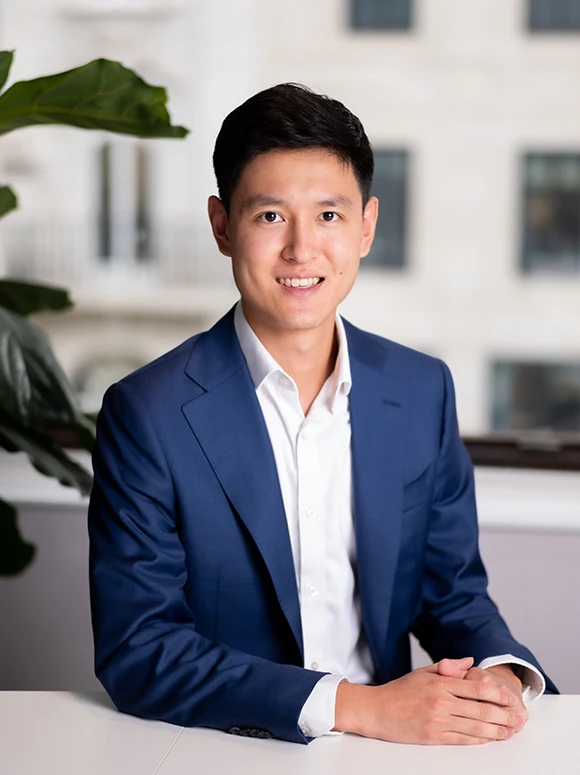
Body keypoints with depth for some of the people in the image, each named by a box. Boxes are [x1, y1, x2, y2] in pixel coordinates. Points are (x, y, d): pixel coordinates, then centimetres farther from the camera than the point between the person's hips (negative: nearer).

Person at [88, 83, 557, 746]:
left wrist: (501, 673, -11)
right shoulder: (147, 414, -10)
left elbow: (450, 590, 11)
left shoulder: (424, 392, 3)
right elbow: (134, 652, -13)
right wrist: (356, 705, -19)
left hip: (395, 744, 4)